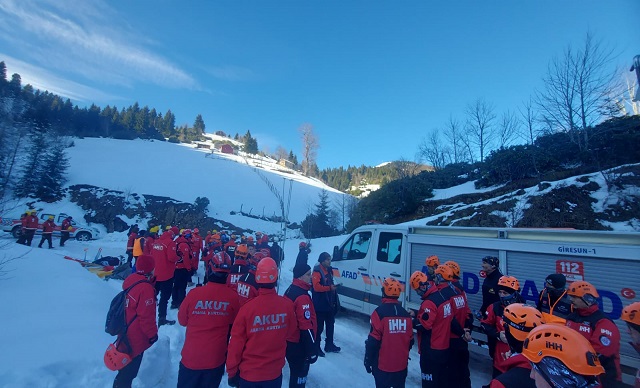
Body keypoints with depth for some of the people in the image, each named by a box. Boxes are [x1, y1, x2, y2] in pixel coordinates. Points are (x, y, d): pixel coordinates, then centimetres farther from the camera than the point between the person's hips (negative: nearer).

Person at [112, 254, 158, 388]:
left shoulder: (130, 280, -2)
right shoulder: (146, 288, -28)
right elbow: (146, 316, -22)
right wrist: (152, 334, -12)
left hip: (126, 333, 9)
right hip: (136, 337, -9)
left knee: (126, 367, 27)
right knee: (129, 370, 9)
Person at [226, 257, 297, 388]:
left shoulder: (247, 308, -21)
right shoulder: (287, 305, -16)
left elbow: (236, 343, -12)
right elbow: (292, 335, 0)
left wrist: (232, 372, 2)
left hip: (249, 374, -1)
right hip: (275, 373, 2)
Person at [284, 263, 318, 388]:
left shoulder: (290, 290, 4)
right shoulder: (302, 297, -25)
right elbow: (306, 327, -26)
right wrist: (312, 350, -20)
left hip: (289, 340, 9)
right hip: (299, 343, -9)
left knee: (295, 372, 23)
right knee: (299, 374, 7)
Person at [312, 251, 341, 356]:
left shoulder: (329, 271, 10)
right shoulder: (317, 272, -17)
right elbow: (317, 287, -27)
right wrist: (329, 288, -27)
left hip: (330, 304, 9)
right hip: (320, 305, -8)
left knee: (330, 325, 19)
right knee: (319, 327, 1)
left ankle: (329, 345, 34)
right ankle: (316, 347, 16)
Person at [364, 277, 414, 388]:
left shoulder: (379, 312, -18)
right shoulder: (405, 314, -2)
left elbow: (373, 341, -17)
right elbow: (410, 340, 6)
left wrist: (368, 360, -5)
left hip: (383, 365, -4)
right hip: (401, 365, 5)